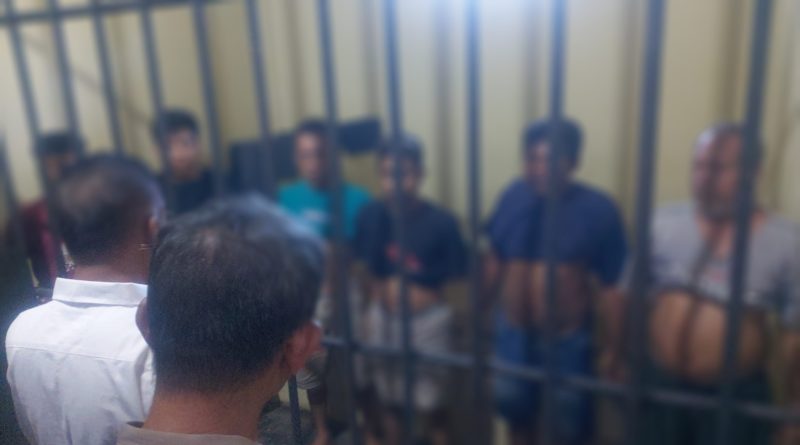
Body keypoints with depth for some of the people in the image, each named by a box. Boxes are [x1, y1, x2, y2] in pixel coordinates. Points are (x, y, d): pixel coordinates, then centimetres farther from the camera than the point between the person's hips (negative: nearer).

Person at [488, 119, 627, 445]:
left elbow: (609, 286, -12)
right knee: (516, 410, 22)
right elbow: (495, 262, 3)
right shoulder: (513, 197, -6)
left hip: (568, 340, -3)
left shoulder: (597, 209, -14)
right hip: (512, 333, 3)